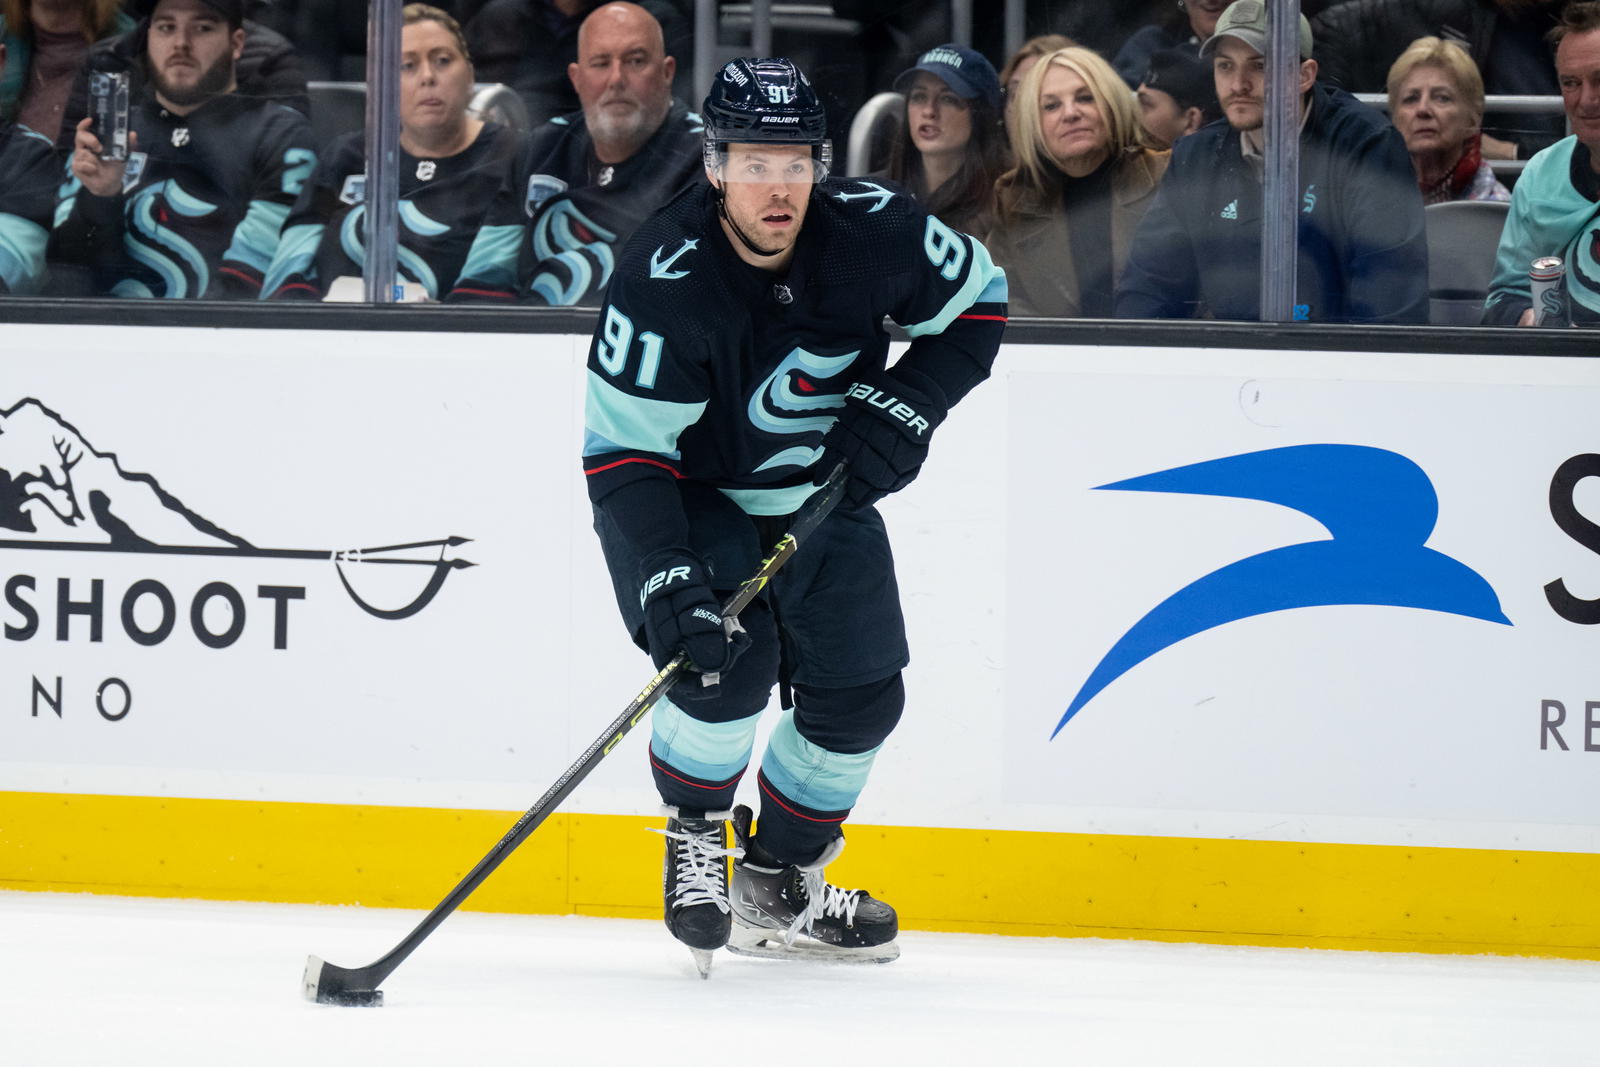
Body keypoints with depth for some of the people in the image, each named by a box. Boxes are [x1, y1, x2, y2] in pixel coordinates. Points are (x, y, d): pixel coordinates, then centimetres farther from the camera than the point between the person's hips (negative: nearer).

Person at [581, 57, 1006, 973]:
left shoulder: (874, 233, -20)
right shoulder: (663, 280, -31)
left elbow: (978, 301, -1)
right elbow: (623, 452, -28)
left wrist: (903, 407, -16)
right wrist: (663, 577, -39)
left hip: (824, 495, 5)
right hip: (692, 497, -5)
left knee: (860, 694, 5)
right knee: (724, 654, -26)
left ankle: (778, 888, 26)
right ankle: (696, 840, 1)